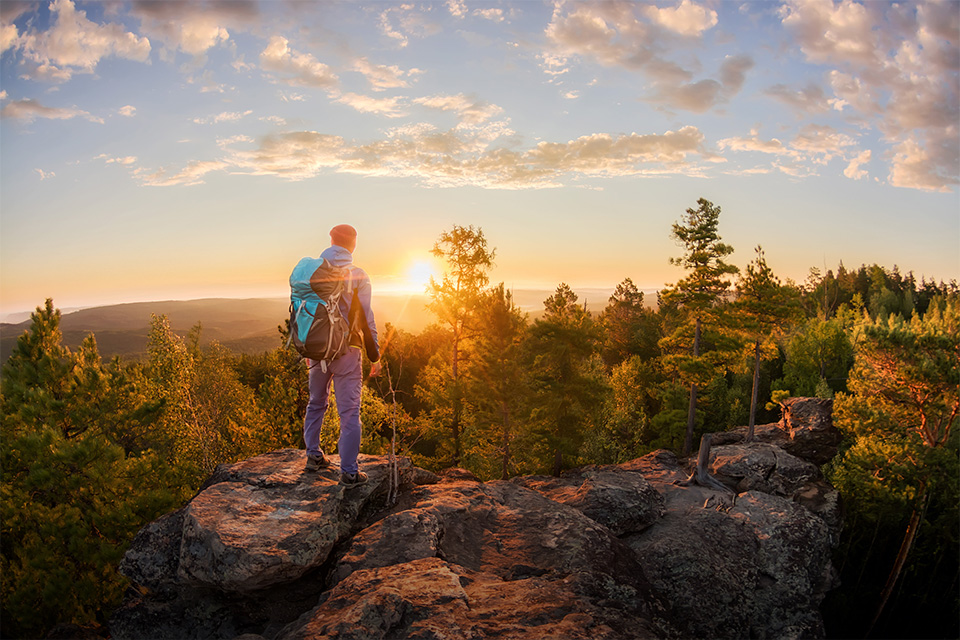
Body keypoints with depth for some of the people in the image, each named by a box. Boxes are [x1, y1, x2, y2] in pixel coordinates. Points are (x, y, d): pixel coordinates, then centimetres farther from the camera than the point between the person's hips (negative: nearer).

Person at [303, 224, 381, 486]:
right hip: (346, 349, -4)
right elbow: (366, 318, -7)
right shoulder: (358, 276, -6)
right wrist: (375, 355, 0)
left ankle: (314, 456, 30)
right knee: (349, 411, 0)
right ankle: (349, 471, 2)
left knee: (316, 403, 22)